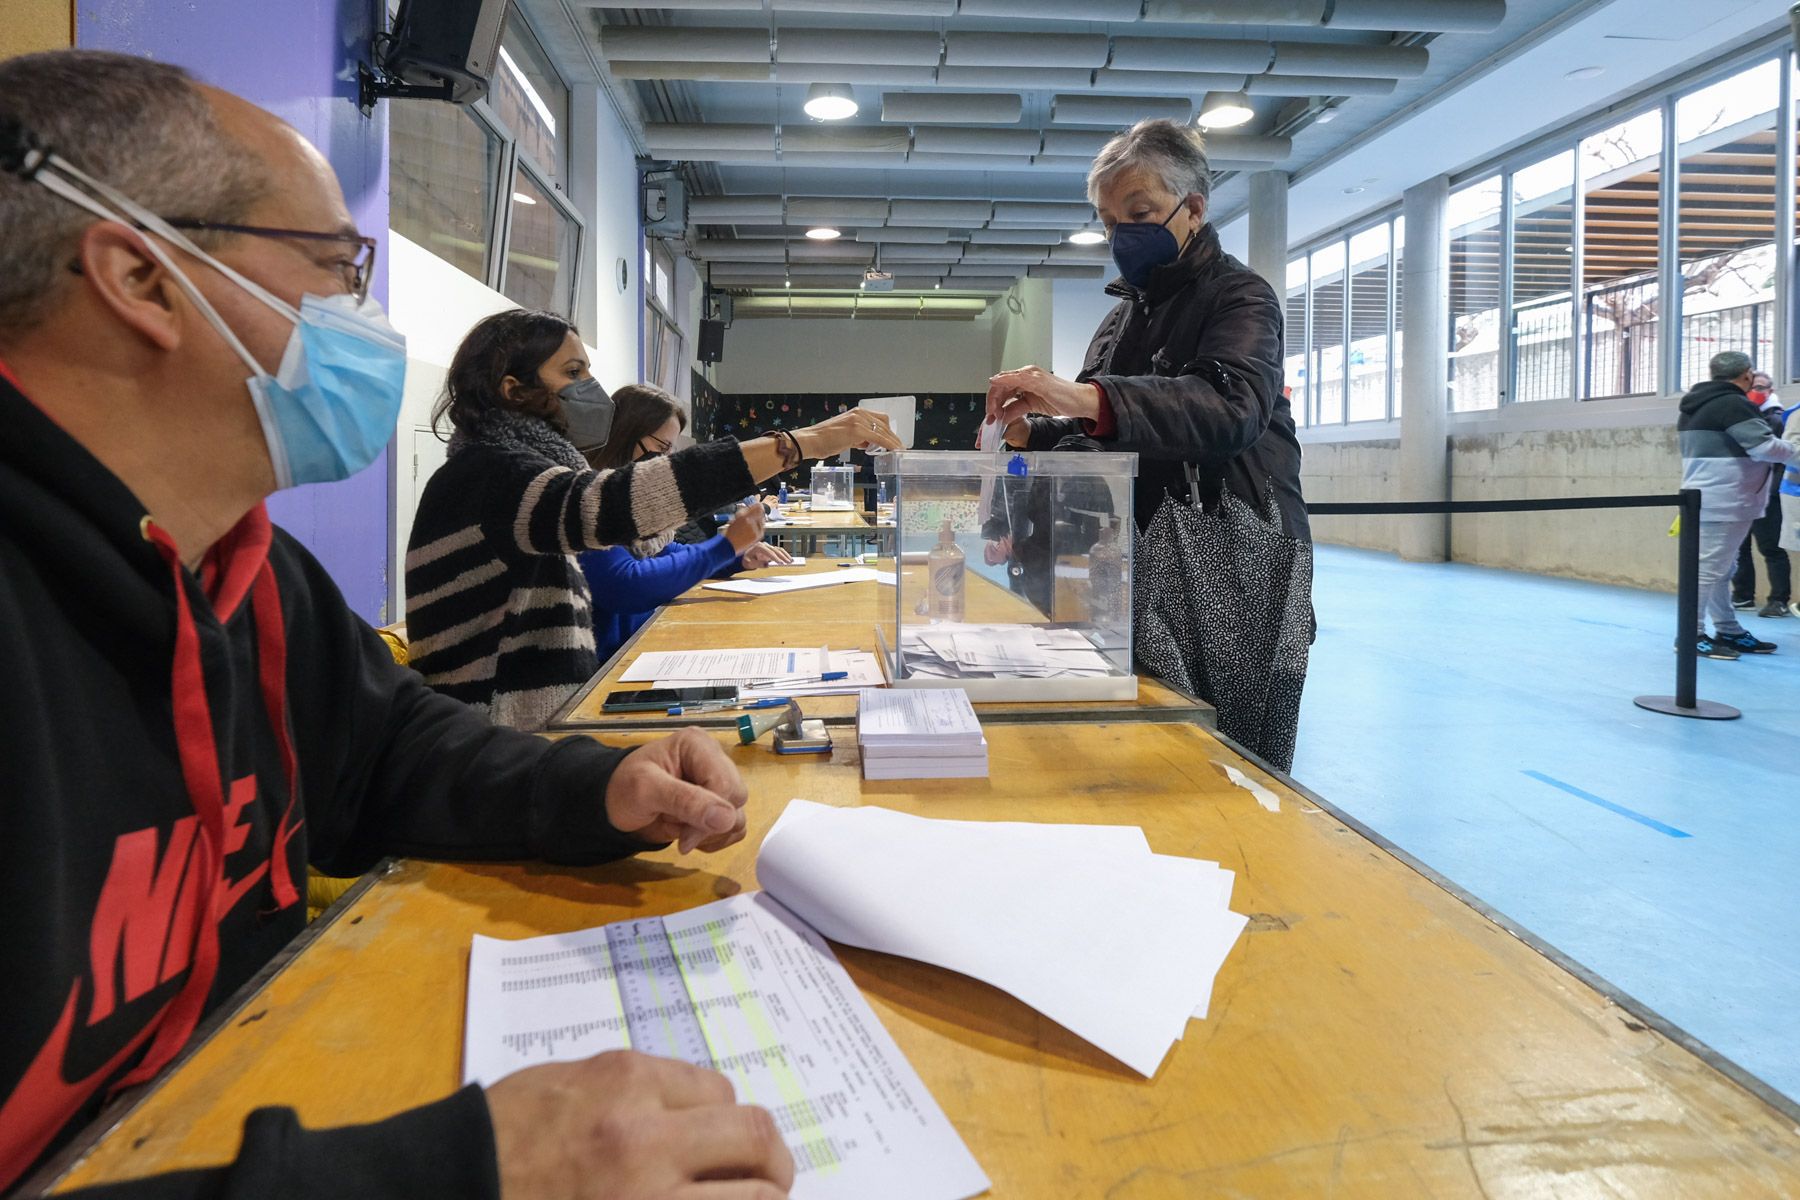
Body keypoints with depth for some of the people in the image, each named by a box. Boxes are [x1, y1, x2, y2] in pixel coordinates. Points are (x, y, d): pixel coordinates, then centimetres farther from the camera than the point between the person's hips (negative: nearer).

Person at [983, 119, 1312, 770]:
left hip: (1231, 563, -6)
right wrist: (1033, 432, -2)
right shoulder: (1126, 314, 19)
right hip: (1145, 557, 6)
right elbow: (1104, 440, 20)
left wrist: (1087, 398, -38)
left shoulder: (1237, 293, -3)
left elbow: (1233, 405, -25)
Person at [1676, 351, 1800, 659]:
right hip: (1724, 502, -10)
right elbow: (1765, 445, -19)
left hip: (1707, 499, 10)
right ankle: (1691, 634, -5)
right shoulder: (1733, 404, -15)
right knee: (1710, 568, -7)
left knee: (1718, 569, 14)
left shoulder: (1697, 406, 14)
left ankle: (1728, 632, 21)